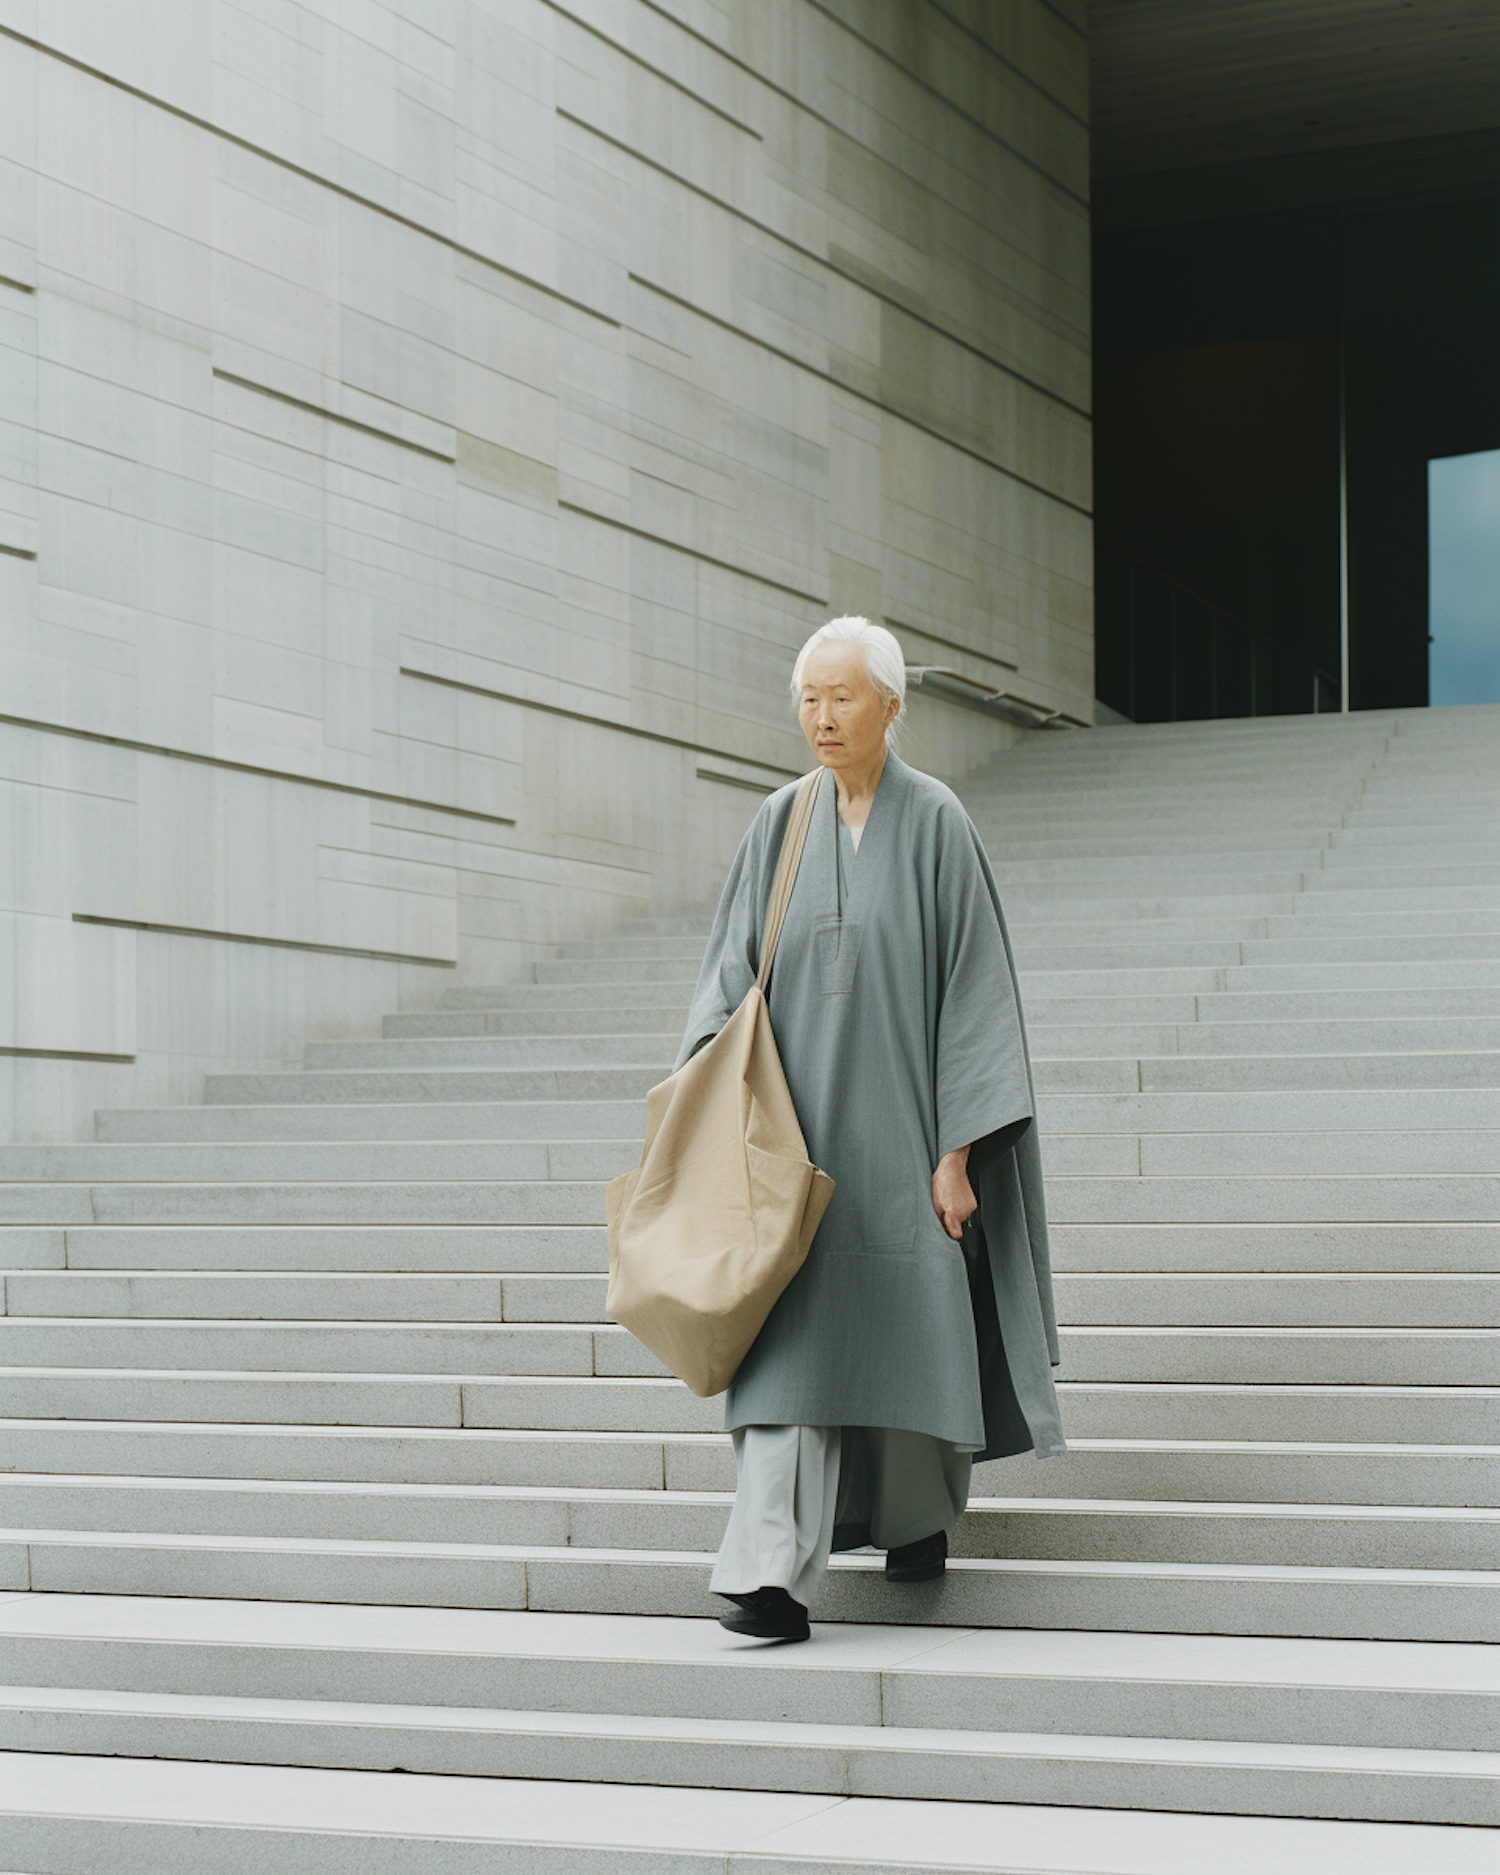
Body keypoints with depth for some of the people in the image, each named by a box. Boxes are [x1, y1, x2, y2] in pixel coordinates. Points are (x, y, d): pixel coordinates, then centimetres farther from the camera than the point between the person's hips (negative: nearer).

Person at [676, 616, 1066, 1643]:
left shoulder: (937, 823, -6)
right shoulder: (780, 826, 7)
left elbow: (973, 987, -9)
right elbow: (736, 963, 8)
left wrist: (958, 1149, -13)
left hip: (902, 1127, -3)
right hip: (802, 1129, 3)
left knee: (912, 1324, 8)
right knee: (789, 1336, -8)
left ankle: (924, 1508, 37)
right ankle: (777, 1577, -11)